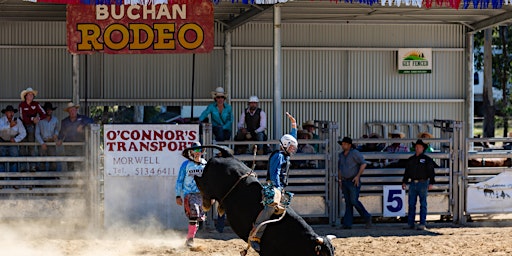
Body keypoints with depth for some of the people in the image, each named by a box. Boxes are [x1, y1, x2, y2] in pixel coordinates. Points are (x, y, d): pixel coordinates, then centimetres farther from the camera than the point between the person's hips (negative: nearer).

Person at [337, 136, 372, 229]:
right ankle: (347, 224, 1)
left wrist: (358, 176, -19)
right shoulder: (341, 155, 14)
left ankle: (367, 218, 3)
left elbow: (363, 164, -15)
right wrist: (339, 180, 17)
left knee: (354, 201, -14)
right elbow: (339, 168, 24)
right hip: (345, 181, 7)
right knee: (348, 203, 4)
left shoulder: (355, 153, -9)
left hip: (354, 181, -7)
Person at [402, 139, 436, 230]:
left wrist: (431, 183, -12)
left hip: (423, 183, -4)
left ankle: (422, 224, -1)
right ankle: (410, 224, 5)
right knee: (411, 204, 2)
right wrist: (404, 182, 11)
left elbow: (431, 172, -3)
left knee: (423, 204, -2)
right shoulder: (411, 159, 14)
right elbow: (407, 172, 19)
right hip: (413, 183, 4)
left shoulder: (427, 159, 0)